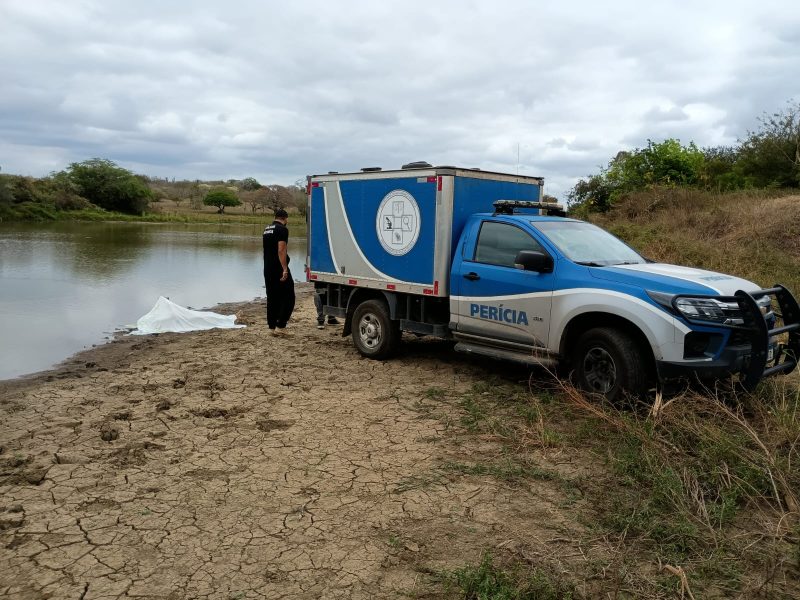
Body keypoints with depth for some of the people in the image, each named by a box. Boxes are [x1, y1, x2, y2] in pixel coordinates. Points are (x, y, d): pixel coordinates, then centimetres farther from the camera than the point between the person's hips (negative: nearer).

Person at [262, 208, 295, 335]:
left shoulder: (266, 229, 15)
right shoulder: (282, 229, -11)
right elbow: (281, 250, -20)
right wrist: (285, 269, -23)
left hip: (267, 269, 8)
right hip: (279, 268, -8)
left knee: (271, 297, 11)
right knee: (288, 297, -2)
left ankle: (272, 327, 12)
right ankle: (281, 326, -7)